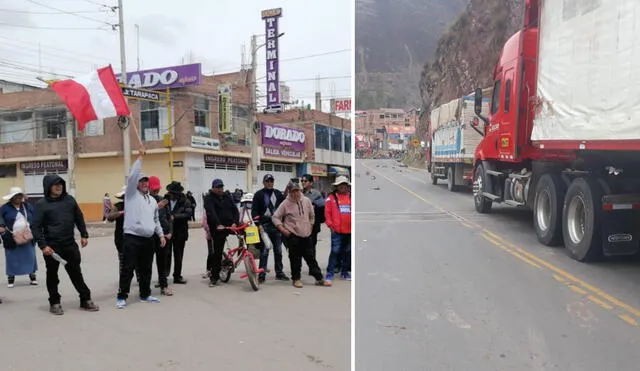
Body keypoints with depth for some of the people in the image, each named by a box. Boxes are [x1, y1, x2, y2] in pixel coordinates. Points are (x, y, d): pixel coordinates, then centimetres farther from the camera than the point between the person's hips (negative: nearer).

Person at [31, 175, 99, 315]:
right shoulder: (41, 204, -6)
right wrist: (43, 245, -16)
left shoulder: (69, 199, 5)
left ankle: (85, 300, 16)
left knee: (76, 273, 9)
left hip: (70, 244, 3)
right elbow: (35, 227, -8)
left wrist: (84, 235, 7)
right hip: (51, 246, -3)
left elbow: (79, 218, 12)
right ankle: (54, 303, 24)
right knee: (52, 275, 10)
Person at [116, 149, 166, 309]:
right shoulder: (131, 194, 0)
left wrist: (161, 235, 15)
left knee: (146, 269, 13)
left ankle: (145, 294, 24)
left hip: (148, 240, 6)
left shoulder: (152, 200, 18)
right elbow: (132, 176, -15)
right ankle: (122, 296, 6)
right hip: (132, 238, -6)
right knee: (128, 269, -4)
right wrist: (140, 157, -12)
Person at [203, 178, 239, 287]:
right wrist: (218, 224, -35)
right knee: (217, 252, -5)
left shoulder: (227, 197, 12)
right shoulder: (209, 199, -4)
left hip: (230, 225, 5)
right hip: (218, 228, -5)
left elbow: (235, 210, 4)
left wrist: (235, 222, -14)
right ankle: (214, 277, 7)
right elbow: (211, 213, -20)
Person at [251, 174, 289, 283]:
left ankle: (279, 272, 19)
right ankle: (262, 274, 2)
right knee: (264, 251, -5)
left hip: (277, 226, 4)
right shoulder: (259, 195, 1)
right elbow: (254, 211, -3)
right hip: (264, 226, -4)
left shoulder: (278, 194, 12)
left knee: (278, 250, 10)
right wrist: (258, 224, -13)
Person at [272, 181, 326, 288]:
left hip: (306, 235, 4)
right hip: (293, 236, -3)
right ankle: (296, 279, 18)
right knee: (295, 259, 3)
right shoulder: (285, 203, -8)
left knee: (310, 257, 9)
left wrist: (310, 228, 14)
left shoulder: (306, 201, 3)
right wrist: (282, 229, -12)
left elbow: (312, 216, 17)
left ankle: (319, 278, 16)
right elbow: (275, 217, -5)